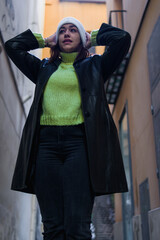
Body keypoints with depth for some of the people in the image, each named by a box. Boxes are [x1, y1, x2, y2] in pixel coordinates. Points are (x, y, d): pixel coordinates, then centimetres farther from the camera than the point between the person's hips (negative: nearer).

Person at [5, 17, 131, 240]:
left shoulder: (94, 66, 17)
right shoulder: (45, 68, 25)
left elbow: (122, 37, 8)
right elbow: (12, 45, 27)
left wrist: (92, 37, 21)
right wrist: (45, 40, 30)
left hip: (79, 143, -2)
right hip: (46, 144, 3)